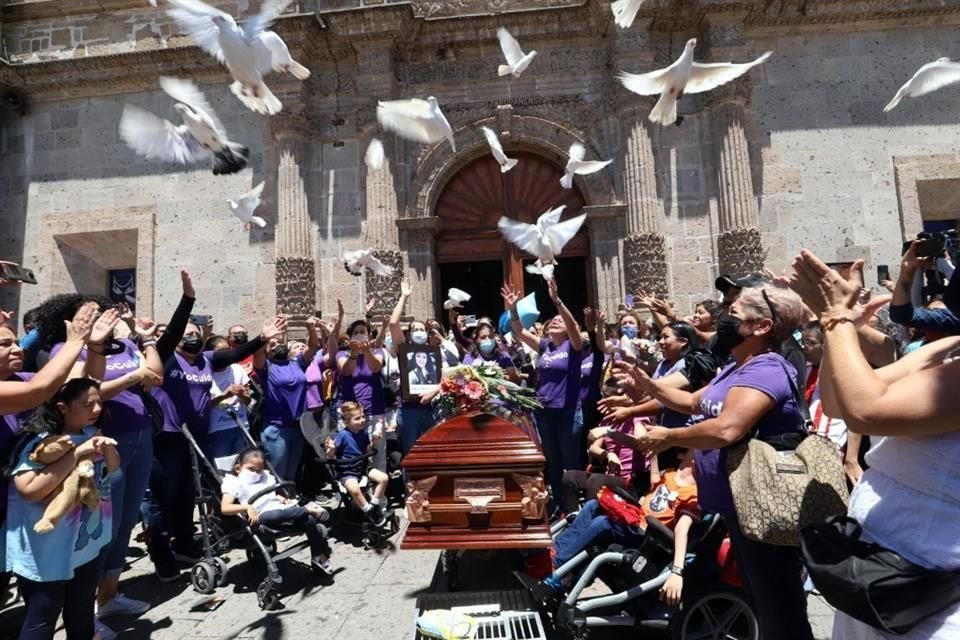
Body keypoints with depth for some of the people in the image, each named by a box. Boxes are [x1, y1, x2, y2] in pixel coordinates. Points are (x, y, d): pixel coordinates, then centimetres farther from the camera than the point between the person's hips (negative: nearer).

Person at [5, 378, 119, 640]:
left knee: (82, 617, 21)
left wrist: (108, 450, -12)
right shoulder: (40, 441, -20)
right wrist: (76, 454, -30)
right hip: (47, 554, -6)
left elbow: (114, 471, 9)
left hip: (88, 544, 6)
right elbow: (29, 490, -29)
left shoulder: (92, 434, -1)